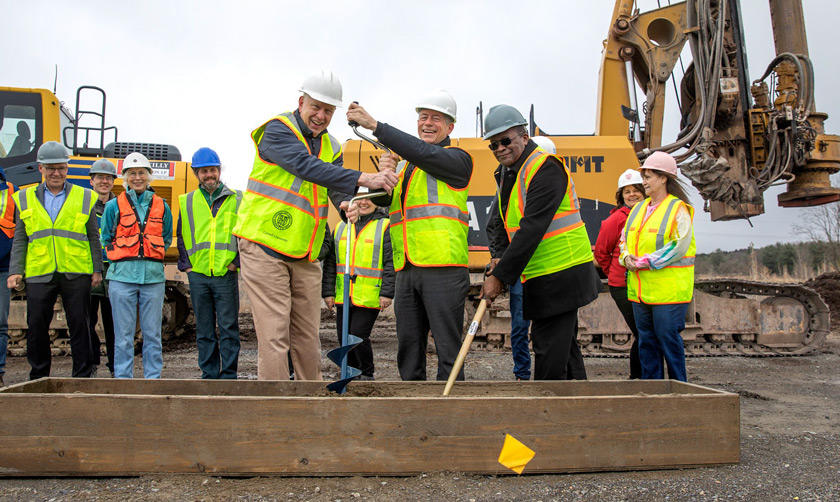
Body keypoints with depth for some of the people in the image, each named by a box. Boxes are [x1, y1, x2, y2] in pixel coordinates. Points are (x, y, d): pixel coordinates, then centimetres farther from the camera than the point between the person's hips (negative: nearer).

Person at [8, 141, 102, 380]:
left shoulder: (84, 197, 9)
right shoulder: (25, 199, 12)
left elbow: (93, 237, 8)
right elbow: (19, 239, 12)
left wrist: (97, 269, 3)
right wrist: (15, 271, 3)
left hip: (76, 273, -1)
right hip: (38, 273, 2)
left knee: (79, 326, 2)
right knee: (36, 327, 5)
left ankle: (82, 376, 13)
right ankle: (38, 377, 21)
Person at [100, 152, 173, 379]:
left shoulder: (161, 207, 10)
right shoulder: (114, 206, 6)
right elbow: (106, 239, 14)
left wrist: (153, 254, 6)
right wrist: (121, 257, 5)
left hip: (153, 275, 1)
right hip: (122, 275, -1)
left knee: (152, 332, 4)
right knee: (124, 334, 1)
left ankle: (153, 378, 13)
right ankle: (123, 378, 10)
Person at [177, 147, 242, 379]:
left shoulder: (236, 199, 6)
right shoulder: (186, 202, 12)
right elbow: (180, 236, 16)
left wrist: (237, 261, -5)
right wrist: (185, 264, 5)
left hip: (226, 274, -2)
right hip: (198, 274, 2)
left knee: (228, 327, -1)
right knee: (204, 330, 8)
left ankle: (229, 375, 6)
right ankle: (209, 374, 16)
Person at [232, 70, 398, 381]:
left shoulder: (331, 147, 13)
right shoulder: (277, 130, -8)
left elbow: (339, 190, 3)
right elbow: (306, 166, -26)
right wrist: (361, 179, -35)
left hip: (304, 256, 6)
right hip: (265, 247, -6)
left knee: (307, 335, 12)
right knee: (274, 335, -6)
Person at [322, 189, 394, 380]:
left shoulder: (385, 227, -1)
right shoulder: (341, 227, 13)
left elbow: (391, 263, -6)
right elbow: (330, 262, 13)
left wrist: (387, 293, -13)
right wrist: (328, 292, 7)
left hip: (369, 297, -5)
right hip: (343, 297, 5)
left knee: (358, 336, -8)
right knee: (344, 338, 9)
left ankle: (367, 375, 15)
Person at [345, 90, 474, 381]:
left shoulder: (457, 159, 3)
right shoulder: (405, 163, 23)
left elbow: (425, 154, -16)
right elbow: (382, 200, 12)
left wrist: (375, 126, -18)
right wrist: (383, 175, -10)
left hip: (443, 268, -6)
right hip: (406, 270, 6)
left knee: (447, 346, -3)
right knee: (409, 347, 11)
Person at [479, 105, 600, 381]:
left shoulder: (545, 168, -17)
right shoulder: (506, 172, 13)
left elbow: (531, 229, -25)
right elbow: (501, 219, 18)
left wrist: (499, 276, -25)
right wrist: (501, 256, -1)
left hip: (561, 274, -10)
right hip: (543, 276, 10)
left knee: (549, 350, -8)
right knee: (564, 346, 18)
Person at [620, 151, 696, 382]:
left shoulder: (678, 209, -7)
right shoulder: (639, 209, 15)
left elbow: (678, 247, -16)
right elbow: (624, 239, 19)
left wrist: (644, 262, -18)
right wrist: (627, 257, -3)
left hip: (668, 290, -7)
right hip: (640, 289, 7)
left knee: (668, 338, -2)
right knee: (646, 339, 11)